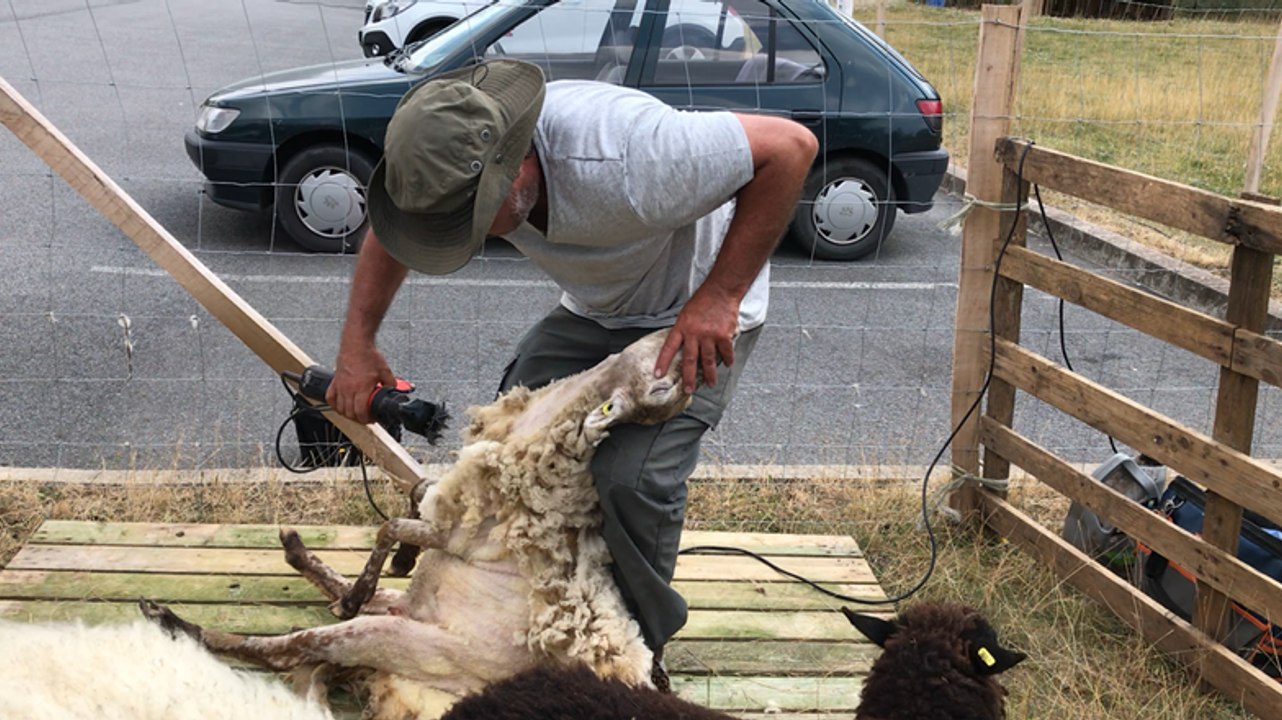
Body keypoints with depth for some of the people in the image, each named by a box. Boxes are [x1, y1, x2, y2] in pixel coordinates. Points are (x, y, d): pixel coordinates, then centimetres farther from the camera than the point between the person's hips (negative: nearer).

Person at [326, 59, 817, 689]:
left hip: (699, 313, -6)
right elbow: (388, 231, 2)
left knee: (632, 478, -22)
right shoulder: (456, 164, -20)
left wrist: (718, 297, -34)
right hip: (596, 308, 7)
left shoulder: (619, 162, -42)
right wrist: (357, 342, -10)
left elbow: (792, 146, -34)